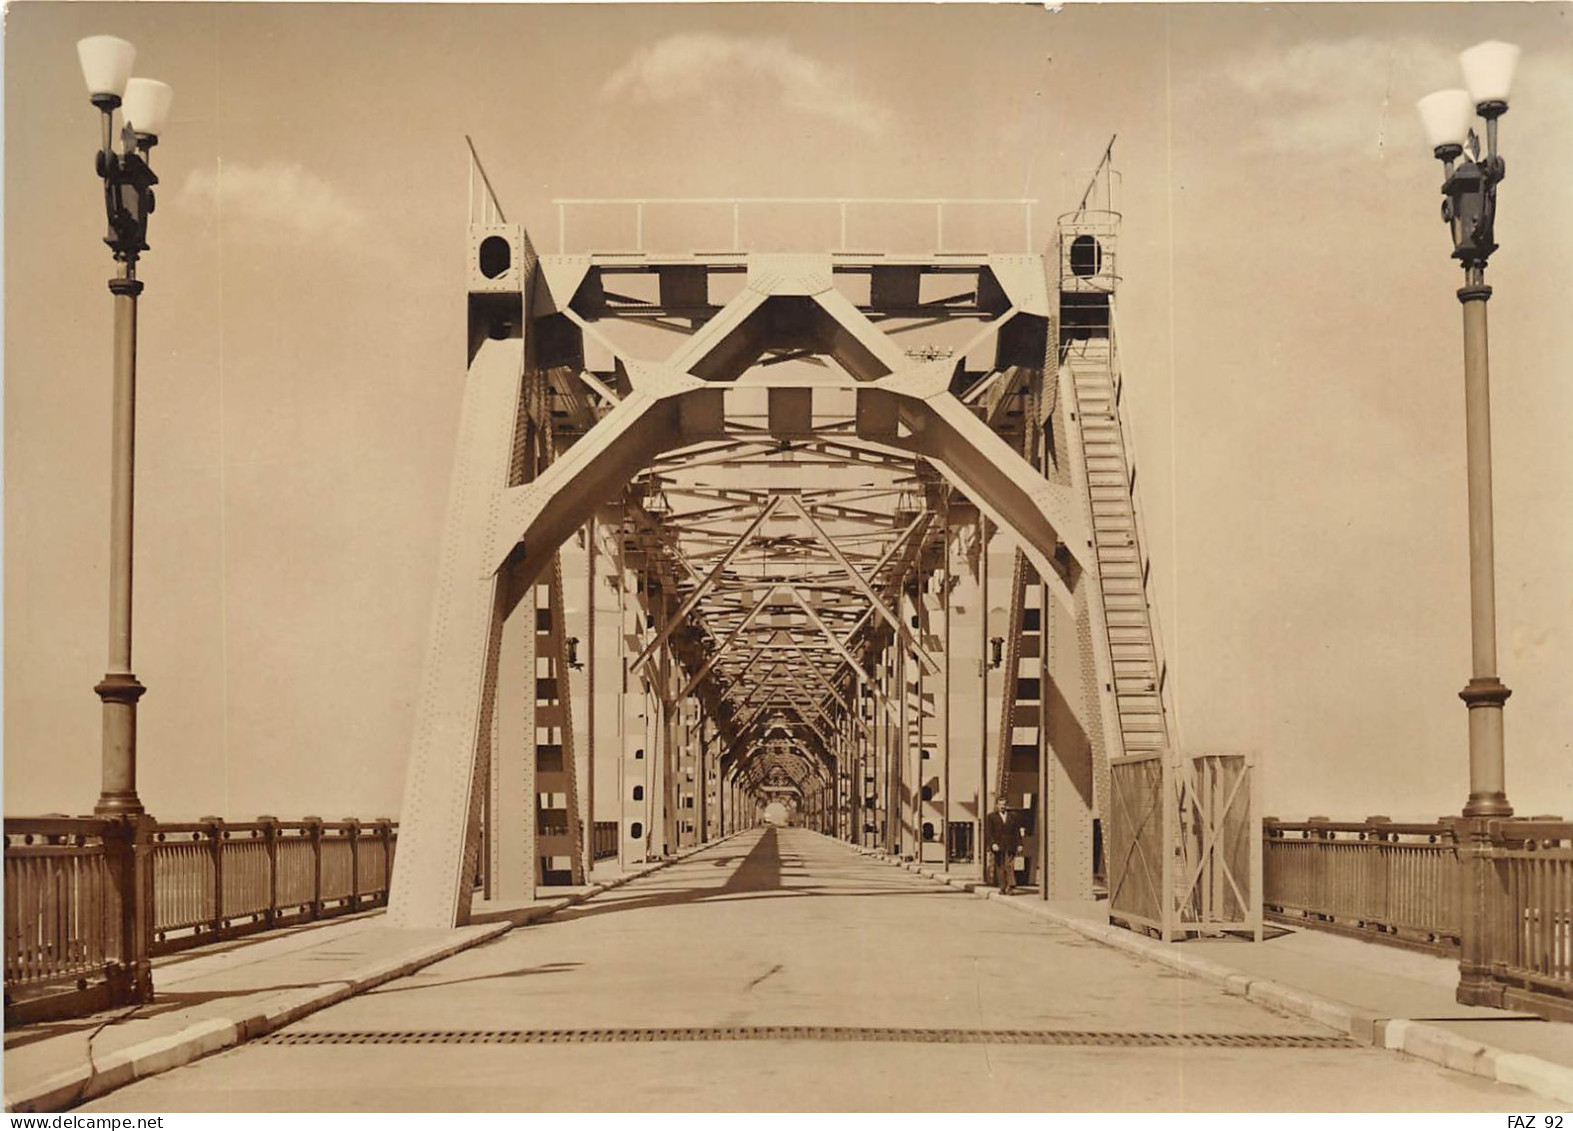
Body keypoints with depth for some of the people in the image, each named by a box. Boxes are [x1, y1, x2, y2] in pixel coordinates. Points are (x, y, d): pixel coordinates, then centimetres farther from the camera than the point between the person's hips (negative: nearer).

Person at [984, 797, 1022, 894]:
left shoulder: (1012, 817, 15)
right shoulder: (991, 817, 10)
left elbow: (1017, 831, 12)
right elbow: (988, 832, 1)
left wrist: (1019, 844, 1)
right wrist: (992, 843, -12)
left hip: (1010, 846, 0)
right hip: (997, 846, 0)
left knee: (1009, 866, -13)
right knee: (1000, 867, 1)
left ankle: (1011, 885, -20)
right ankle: (1002, 888, 3)